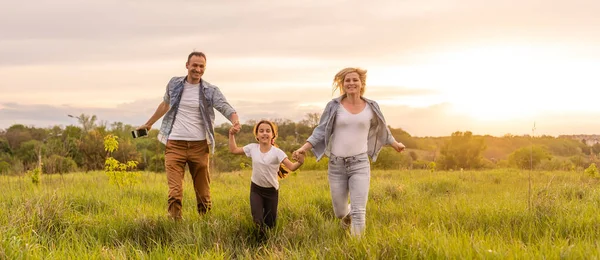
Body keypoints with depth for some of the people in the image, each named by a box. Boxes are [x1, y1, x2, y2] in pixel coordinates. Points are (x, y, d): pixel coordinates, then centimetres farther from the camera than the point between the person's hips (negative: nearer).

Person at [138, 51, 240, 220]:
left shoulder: (210, 91, 0)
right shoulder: (174, 84, 6)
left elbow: (225, 107, -16)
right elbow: (165, 105, 24)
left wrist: (235, 121, -38)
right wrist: (148, 124, 33)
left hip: (199, 145, 0)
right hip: (174, 144, 0)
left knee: (203, 190, 7)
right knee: (175, 191, -10)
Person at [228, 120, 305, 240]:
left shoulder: (277, 152, -17)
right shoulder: (252, 148, -7)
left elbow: (292, 167, -26)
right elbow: (233, 150, 6)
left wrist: (300, 162, -46)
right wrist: (231, 135, -1)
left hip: (272, 191, -1)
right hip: (256, 189, 1)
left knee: (270, 224, 9)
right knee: (258, 222, -10)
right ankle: (260, 240, 23)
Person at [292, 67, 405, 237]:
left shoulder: (371, 107, 1)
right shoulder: (334, 106, -4)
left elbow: (381, 129, 19)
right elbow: (321, 131, -2)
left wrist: (395, 144, 33)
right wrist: (304, 148, -15)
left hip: (360, 163, 0)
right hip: (336, 164, 0)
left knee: (359, 212, -11)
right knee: (340, 212, 12)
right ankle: (348, 216, 49)